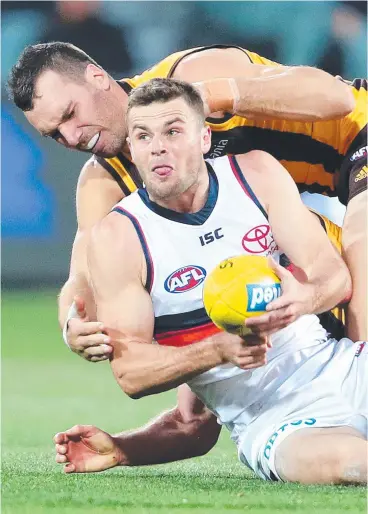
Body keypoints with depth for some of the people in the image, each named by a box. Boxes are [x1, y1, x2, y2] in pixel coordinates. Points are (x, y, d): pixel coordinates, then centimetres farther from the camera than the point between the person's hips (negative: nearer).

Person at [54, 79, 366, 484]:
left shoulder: (256, 173, 3)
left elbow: (335, 273, -1)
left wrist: (307, 296, -27)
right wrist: (219, 350, -26)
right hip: (265, 419, -3)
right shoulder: (117, 238, -6)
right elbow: (129, 371, -8)